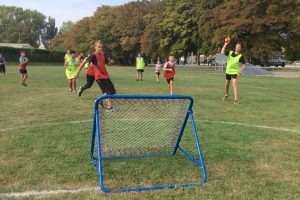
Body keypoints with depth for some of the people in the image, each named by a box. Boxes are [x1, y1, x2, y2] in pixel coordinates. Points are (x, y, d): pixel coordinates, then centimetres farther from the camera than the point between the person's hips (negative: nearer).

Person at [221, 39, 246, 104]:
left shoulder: (240, 56, -9)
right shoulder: (230, 53, -2)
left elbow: (244, 65, -9)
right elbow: (222, 52, -16)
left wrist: (242, 69, -31)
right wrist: (225, 44, -21)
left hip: (235, 72, -4)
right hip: (228, 71, 4)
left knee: (234, 84, -20)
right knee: (226, 84, 15)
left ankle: (236, 99, -18)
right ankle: (226, 94, 43)